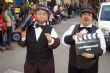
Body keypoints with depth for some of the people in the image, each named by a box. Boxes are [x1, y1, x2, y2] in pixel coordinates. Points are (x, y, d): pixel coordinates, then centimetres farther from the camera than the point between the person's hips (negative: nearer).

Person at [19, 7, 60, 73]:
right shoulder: (28, 28, 1)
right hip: (30, 61, 2)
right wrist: (23, 36, -17)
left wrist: (50, 41, -35)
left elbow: (56, 42, -15)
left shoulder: (50, 29, -3)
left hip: (46, 62, -1)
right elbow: (22, 44, 2)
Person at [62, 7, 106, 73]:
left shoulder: (97, 31, -5)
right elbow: (64, 40, -8)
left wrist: (93, 55, -28)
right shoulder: (73, 27, 3)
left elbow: (102, 49, -10)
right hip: (73, 64, 2)